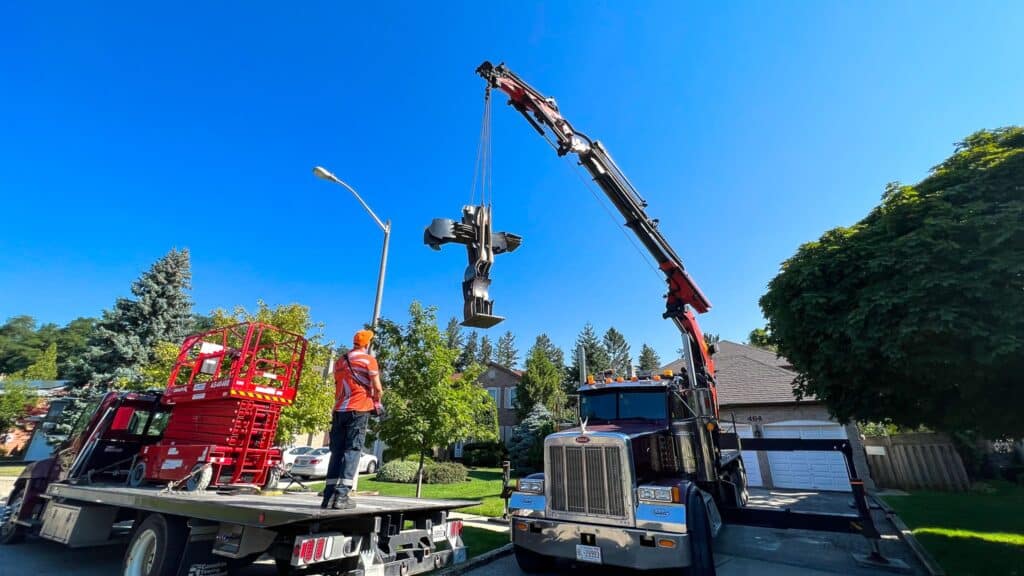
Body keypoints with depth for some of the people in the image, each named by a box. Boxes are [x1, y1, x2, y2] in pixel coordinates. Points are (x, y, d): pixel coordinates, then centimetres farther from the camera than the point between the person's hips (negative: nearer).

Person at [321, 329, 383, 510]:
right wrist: (376, 400, 16)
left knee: (337, 452, 8)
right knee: (352, 450, -4)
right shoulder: (368, 359, -2)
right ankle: (341, 496, -10)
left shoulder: (339, 362, 17)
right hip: (359, 409, -5)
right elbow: (378, 388, -3)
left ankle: (329, 496, 5)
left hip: (339, 410, 6)